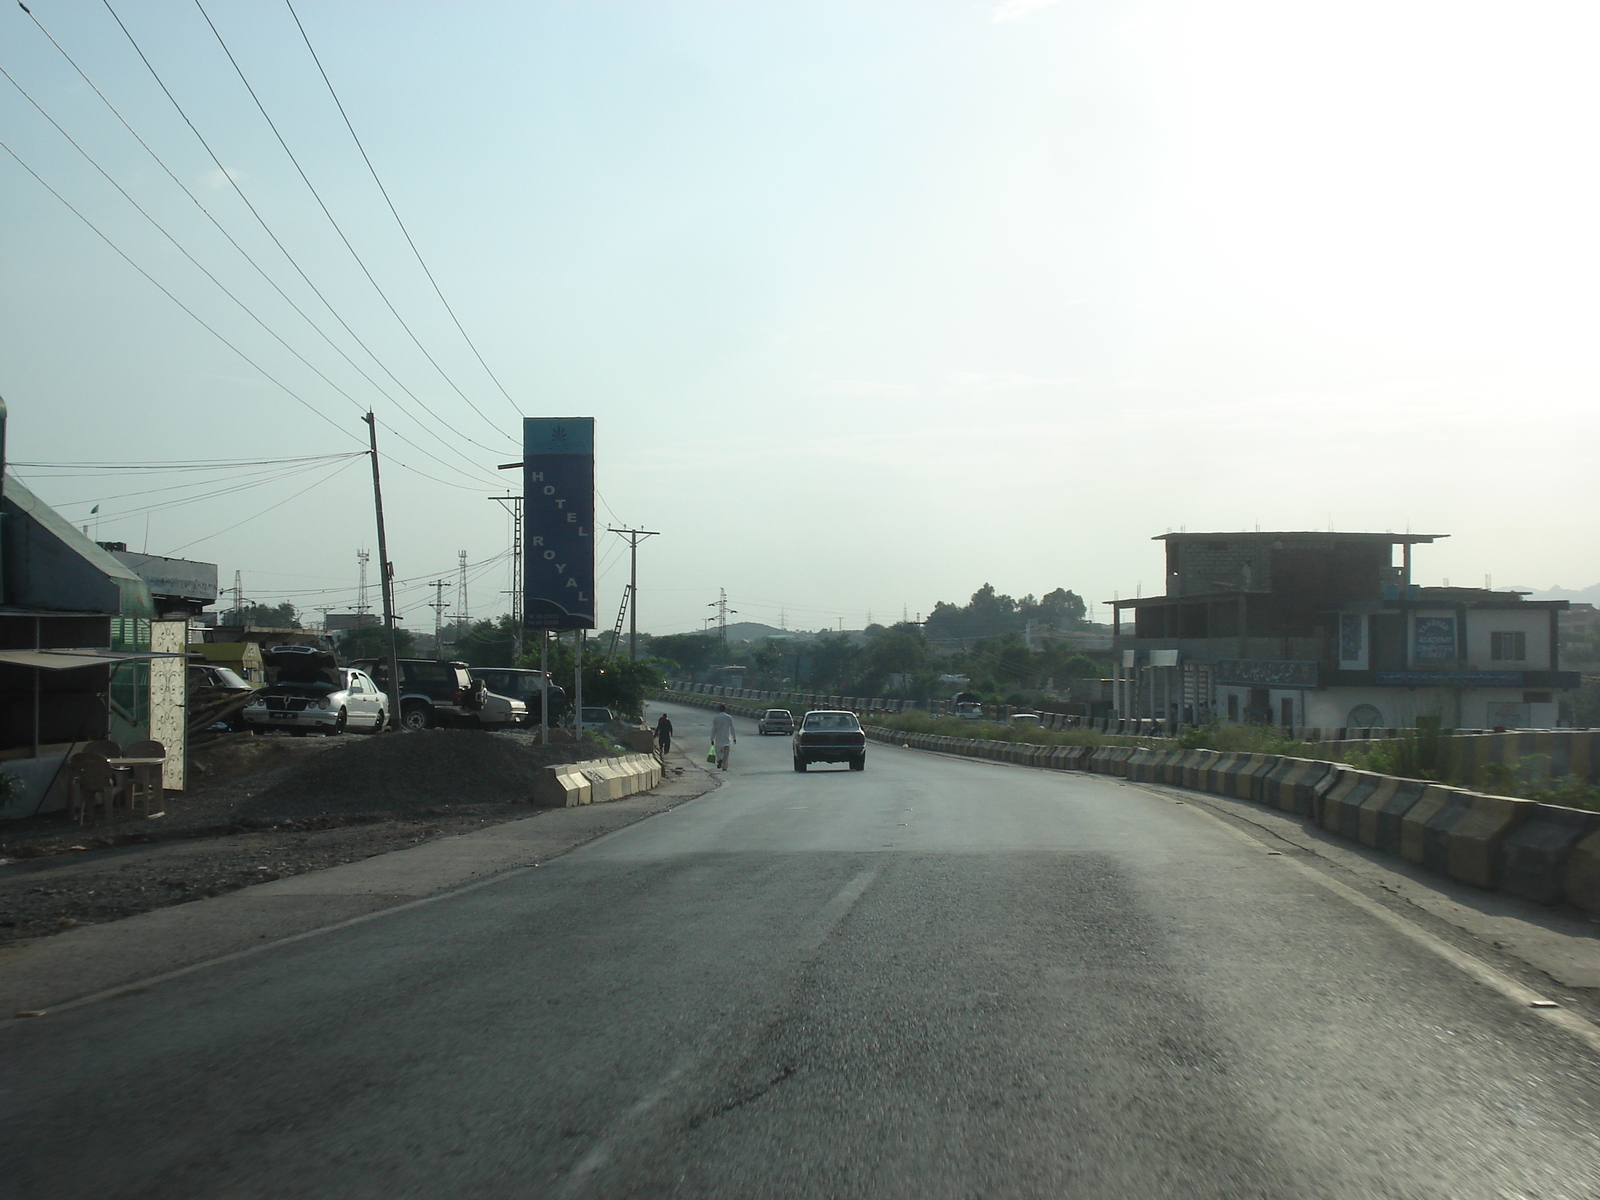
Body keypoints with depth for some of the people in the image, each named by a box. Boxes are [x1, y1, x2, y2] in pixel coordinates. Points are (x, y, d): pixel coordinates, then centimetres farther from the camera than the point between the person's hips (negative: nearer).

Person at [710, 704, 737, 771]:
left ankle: (719, 760, -13)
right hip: (727, 739, 0)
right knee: (726, 753, 5)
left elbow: (713, 729, -3)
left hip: (718, 739, 0)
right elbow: (732, 729, -1)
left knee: (719, 751, 15)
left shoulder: (715, 718, -4)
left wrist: (712, 739, 3)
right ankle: (724, 767, 1)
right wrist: (734, 738, 7)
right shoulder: (729, 717, -3)